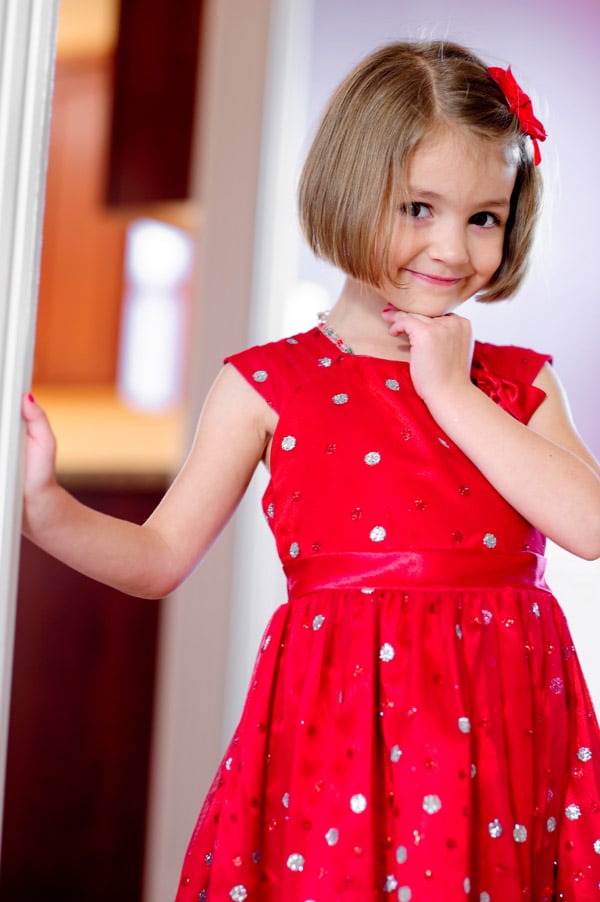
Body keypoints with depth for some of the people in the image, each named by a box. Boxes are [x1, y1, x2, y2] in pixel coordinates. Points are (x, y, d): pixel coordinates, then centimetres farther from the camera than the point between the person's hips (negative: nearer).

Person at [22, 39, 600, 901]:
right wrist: (45, 507, -14)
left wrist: (454, 392, -6)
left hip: (506, 729, 2)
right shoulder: (269, 384, 3)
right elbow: (161, 556, 3)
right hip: (342, 732, -2)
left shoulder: (520, 382, 10)